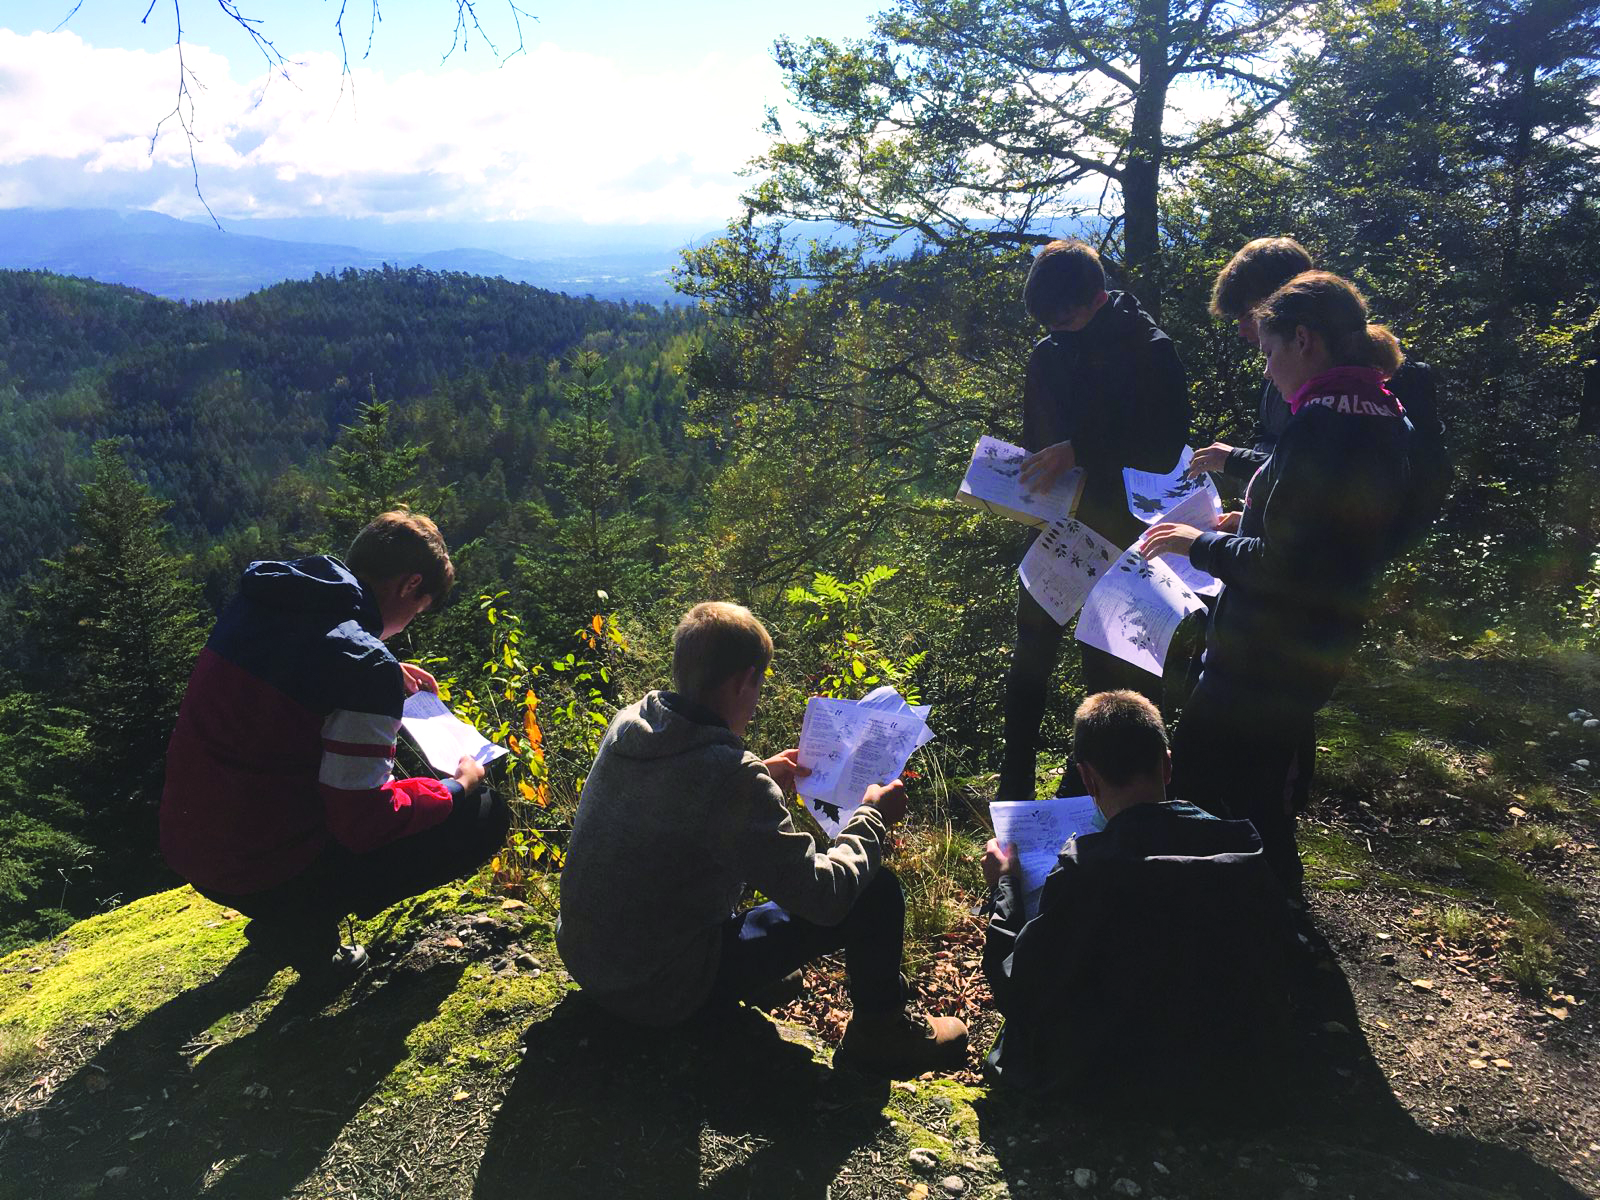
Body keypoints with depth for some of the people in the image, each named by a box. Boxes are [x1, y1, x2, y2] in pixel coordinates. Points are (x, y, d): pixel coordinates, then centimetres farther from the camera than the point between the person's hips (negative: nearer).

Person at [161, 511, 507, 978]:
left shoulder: (257, 601, 1)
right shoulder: (365, 667, -23)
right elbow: (364, 823, -20)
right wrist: (458, 786, -5)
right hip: (261, 873, -8)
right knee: (483, 815, -3)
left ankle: (280, 918, 19)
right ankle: (304, 921, 1)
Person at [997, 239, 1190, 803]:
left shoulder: (1150, 351, -10)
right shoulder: (1047, 353, 6)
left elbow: (1164, 450, -15)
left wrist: (1077, 453, -24)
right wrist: (1024, 478, -4)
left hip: (1119, 532, -5)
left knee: (1113, 672, 4)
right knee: (1030, 661, 8)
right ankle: (1013, 794, 21)